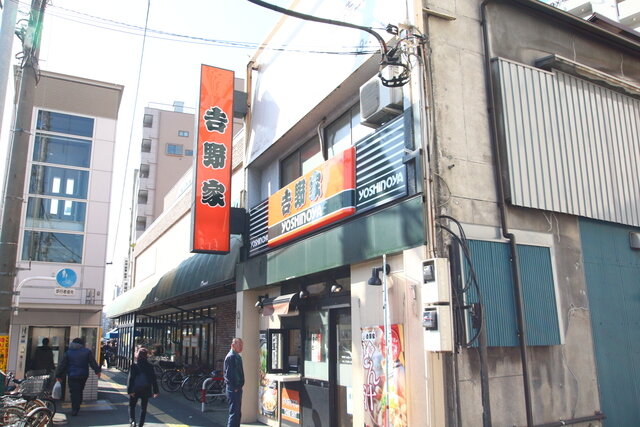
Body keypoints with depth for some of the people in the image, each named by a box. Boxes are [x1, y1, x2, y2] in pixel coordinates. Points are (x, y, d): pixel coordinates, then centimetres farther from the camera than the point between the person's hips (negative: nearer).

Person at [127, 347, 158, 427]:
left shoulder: (134, 366, -9)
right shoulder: (150, 366, -3)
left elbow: (130, 379, -12)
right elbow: (154, 379, 0)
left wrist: (129, 390, -11)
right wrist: (155, 391, 6)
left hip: (135, 390, -2)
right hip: (146, 390, 2)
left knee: (132, 406, 12)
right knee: (143, 408, 12)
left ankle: (132, 421, -8)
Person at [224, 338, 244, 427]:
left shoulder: (237, 356, 15)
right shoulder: (231, 356, -15)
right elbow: (229, 373, -21)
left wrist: (239, 386, 16)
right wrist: (234, 387, -18)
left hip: (237, 388, 10)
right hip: (233, 389, -10)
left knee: (237, 413, 15)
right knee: (234, 413, -7)